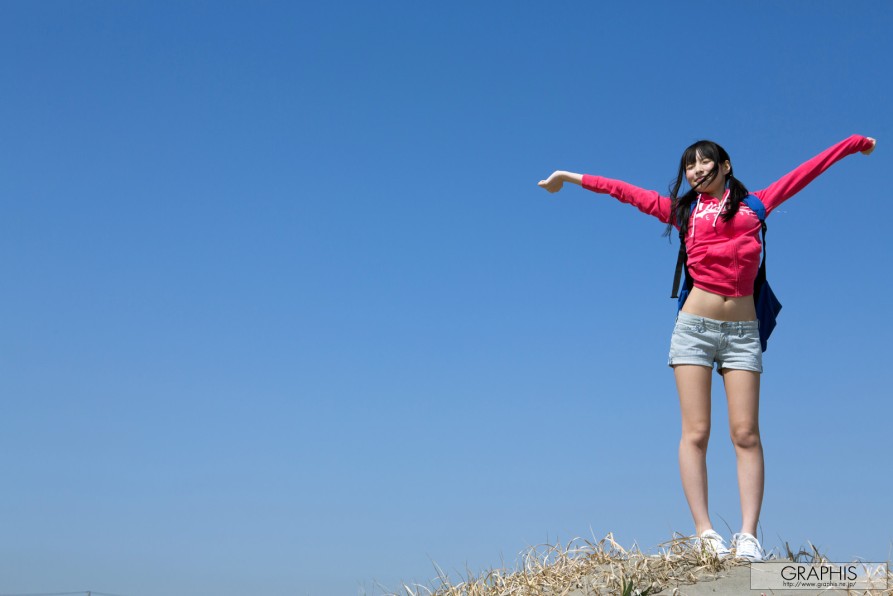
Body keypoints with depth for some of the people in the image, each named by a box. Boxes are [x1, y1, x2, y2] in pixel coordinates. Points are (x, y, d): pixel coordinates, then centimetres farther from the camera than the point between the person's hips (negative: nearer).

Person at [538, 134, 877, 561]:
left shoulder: (756, 204, 14)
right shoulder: (683, 210, 13)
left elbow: (806, 171, 22)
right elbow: (624, 191, 16)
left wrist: (854, 143, 31)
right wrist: (570, 177, 21)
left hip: (742, 332, 1)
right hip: (695, 327, 0)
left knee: (745, 433, -7)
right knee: (695, 431, -8)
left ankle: (748, 535, -10)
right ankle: (704, 533, -10)